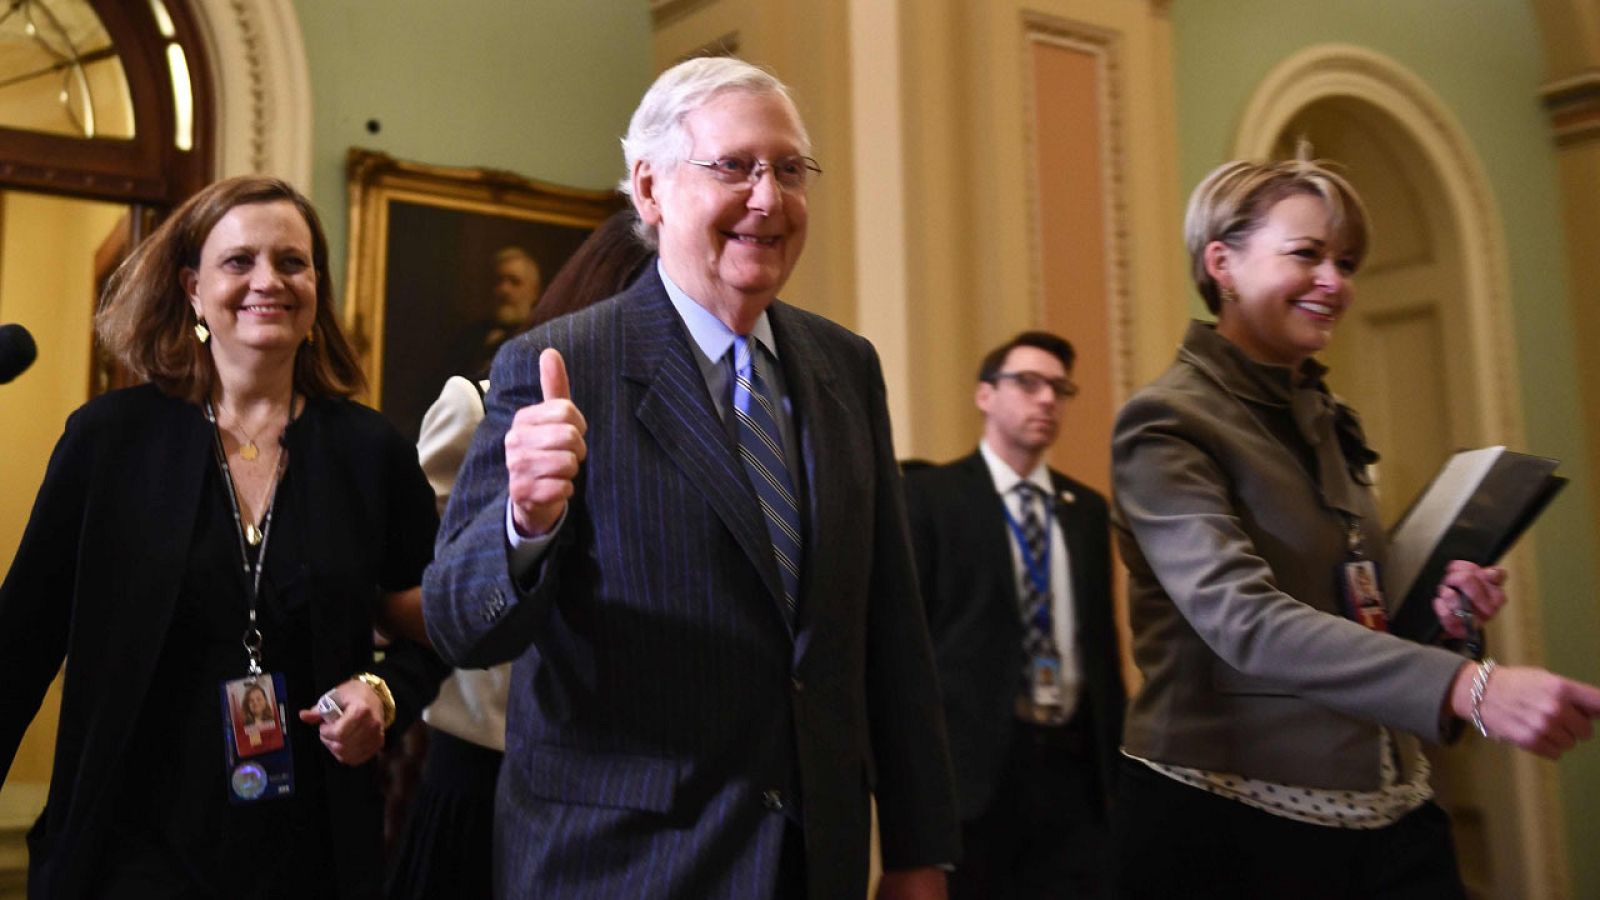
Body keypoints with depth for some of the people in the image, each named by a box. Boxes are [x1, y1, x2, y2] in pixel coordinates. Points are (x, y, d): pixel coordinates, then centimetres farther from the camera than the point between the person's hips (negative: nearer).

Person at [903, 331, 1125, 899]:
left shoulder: (1086, 507, 14)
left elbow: (1102, 639, 16)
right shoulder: (929, 495, -3)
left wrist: (1117, 756, 12)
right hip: (972, 760, -4)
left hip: (1076, 760, 5)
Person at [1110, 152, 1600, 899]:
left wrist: (1432, 605, -1)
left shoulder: (1323, 417, 10)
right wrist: (1468, 688, -37)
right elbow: (1243, 618, -28)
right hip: (1233, 822, -6)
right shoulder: (1166, 425, -14)